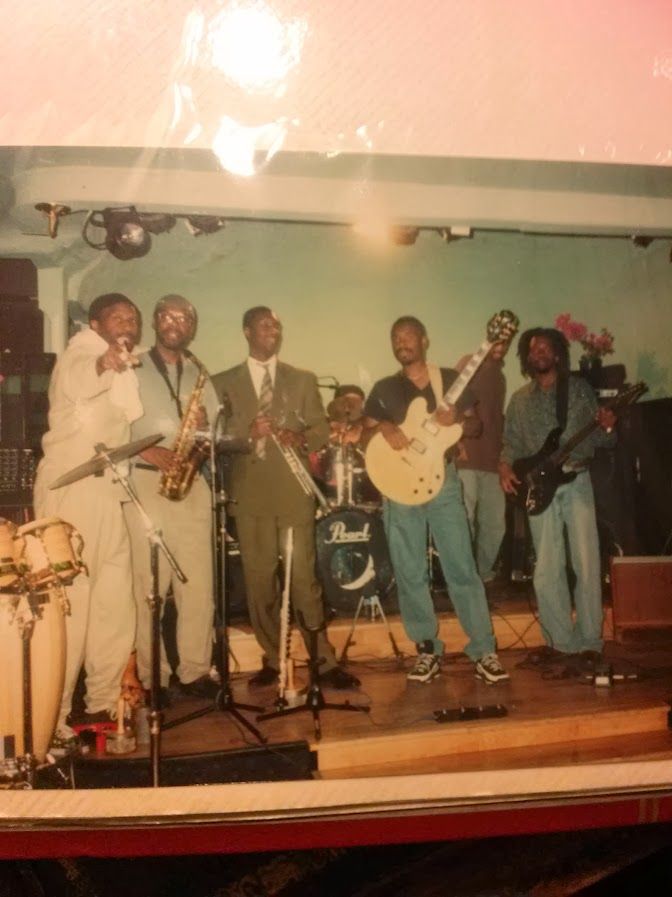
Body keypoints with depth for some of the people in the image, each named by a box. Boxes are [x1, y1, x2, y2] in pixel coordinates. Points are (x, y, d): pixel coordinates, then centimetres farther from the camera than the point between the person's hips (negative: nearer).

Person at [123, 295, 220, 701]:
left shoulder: (200, 375, 19)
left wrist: (206, 424, -5)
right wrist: (143, 450, -15)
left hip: (192, 483, 4)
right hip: (145, 481, -3)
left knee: (198, 583, 2)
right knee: (149, 584, -5)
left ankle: (195, 670, 11)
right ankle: (151, 677, 3)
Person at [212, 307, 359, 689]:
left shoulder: (303, 379, 15)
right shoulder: (224, 382, 11)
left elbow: (322, 428, 9)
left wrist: (301, 438, -12)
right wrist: (246, 431, -15)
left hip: (294, 489, 0)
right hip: (250, 491, 1)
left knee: (304, 576, -5)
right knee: (259, 578, 4)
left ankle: (325, 660, 2)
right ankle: (272, 658, 15)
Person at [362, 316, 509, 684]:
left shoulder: (450, 379, 8)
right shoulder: (384, 388, 11)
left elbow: (475, 426, 9)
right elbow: (365, 433, 9)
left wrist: (458, 419, -13)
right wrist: (383, 427, -13)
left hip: (443, 481, -1)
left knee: (462, 568, -4)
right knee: (409, 573, 3)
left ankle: (484, 650, 1)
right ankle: (427, 648, 15)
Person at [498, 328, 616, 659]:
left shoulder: (580, 388, 6)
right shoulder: (519, 399, 12)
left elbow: (599, 440, 5)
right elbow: (512, 443, 12)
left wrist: (606, 429, -17)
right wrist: (505, 468, -7)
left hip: (577, 481, -2)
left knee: (587, 565, -5)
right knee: (547, 571, 0)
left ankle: (589, 642, 7)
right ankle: (562, 643, 12)